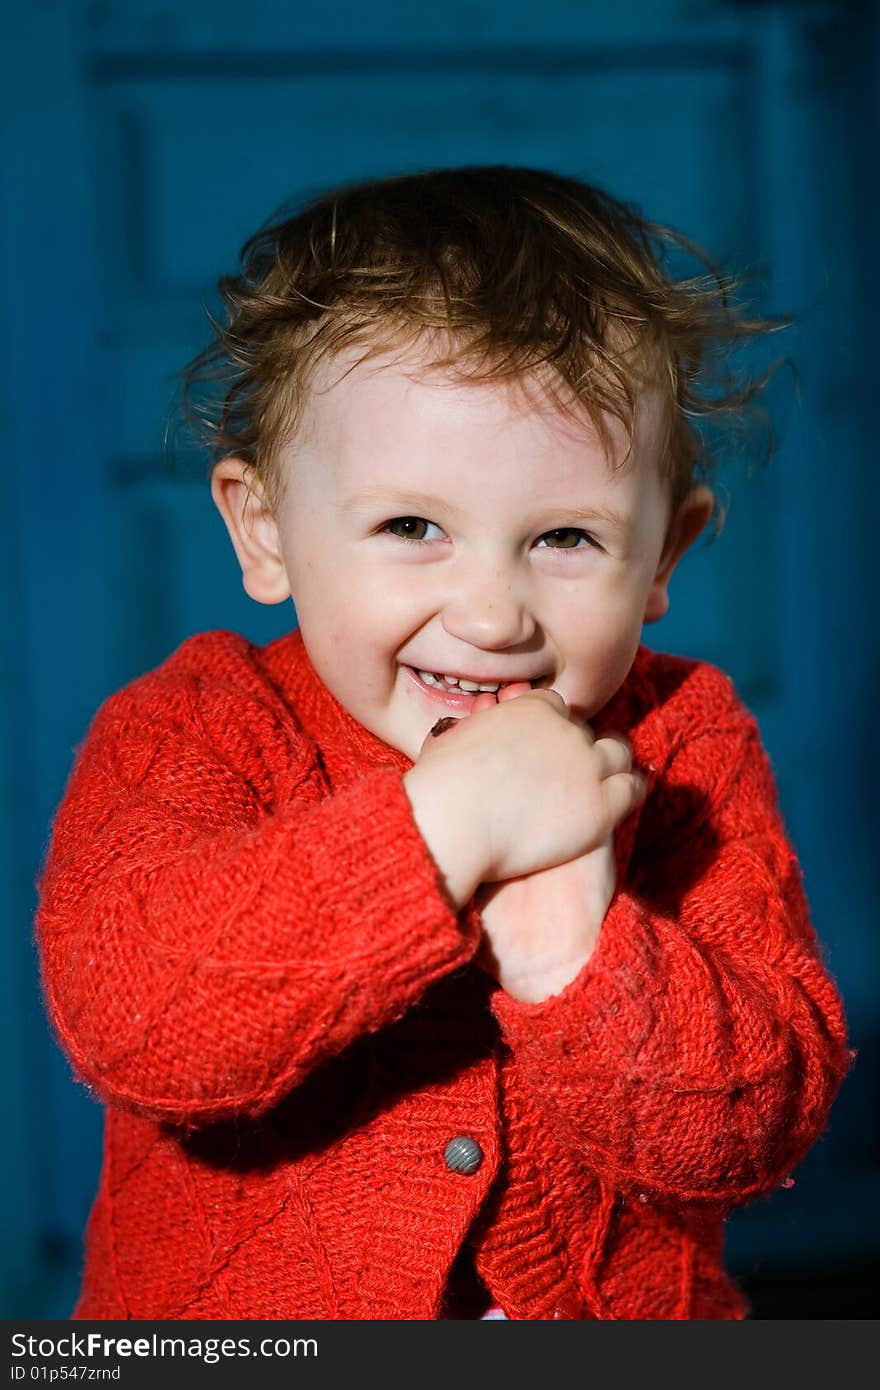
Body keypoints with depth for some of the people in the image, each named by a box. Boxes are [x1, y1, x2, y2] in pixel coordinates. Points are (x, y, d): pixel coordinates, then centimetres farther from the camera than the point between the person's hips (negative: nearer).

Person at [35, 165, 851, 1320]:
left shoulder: (685, 751, -1)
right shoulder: (198, 730, -5)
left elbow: (761, 1121, -8)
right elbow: (125, 1015, -23)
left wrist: (581, 962, -24)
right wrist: (439, 830, -28)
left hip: (618, 1313, 1)